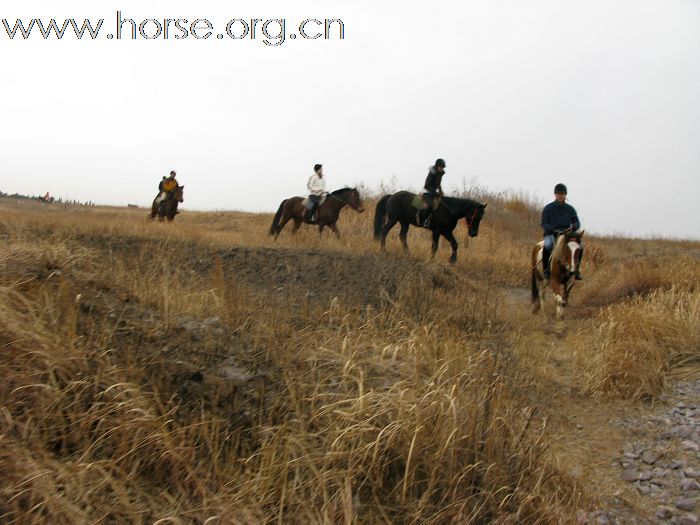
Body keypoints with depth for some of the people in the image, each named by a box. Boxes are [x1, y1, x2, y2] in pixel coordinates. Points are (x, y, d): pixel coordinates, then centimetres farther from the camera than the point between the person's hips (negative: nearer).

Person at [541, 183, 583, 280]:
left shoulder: (570, 209, 11)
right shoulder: (548, 208, 3)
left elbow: (577, 222, 8)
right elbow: (544, 223, -2)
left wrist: (573, 227, -17)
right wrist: (553, 229, -21)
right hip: (551, 234, -3)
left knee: (580, 245, -23)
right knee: (547, 245, -36)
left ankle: (576, 269, -8)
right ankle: (546, 269, -20)